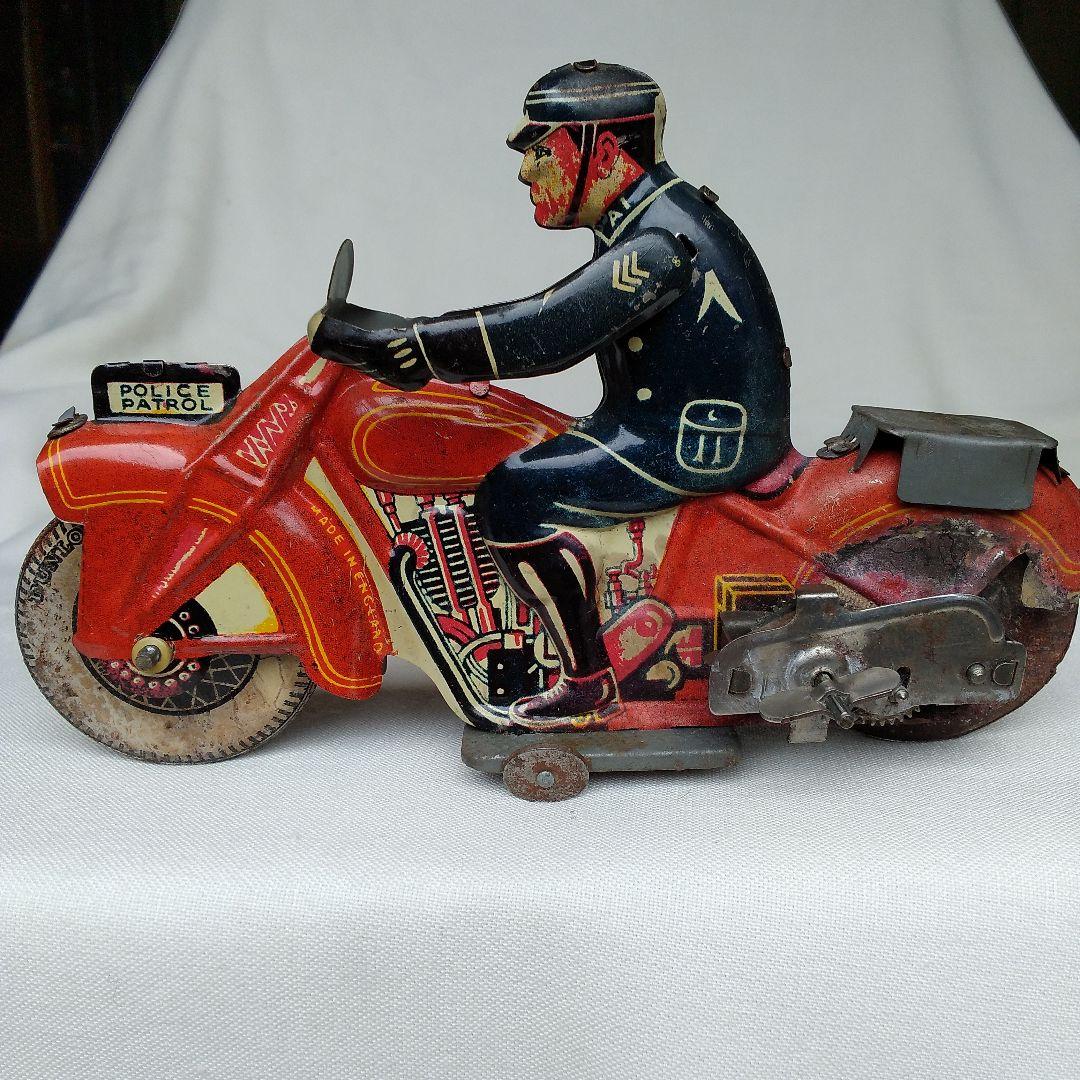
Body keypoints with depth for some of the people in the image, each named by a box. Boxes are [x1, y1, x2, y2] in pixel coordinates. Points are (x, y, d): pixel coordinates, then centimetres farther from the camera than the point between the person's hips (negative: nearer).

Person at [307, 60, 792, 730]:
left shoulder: (660, 242, -22)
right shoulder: (655, 217, 11)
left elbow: (543, 337, -28)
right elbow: (557, 313, 18)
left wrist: (382, 346, -25)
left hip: (701, 440, -10)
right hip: (701, 419, 10)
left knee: (514, 496, -15)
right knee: (534, 462, 19)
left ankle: (591, 683, -8)